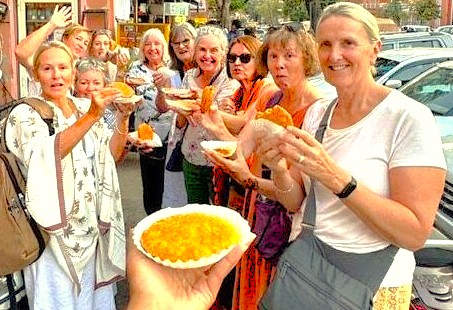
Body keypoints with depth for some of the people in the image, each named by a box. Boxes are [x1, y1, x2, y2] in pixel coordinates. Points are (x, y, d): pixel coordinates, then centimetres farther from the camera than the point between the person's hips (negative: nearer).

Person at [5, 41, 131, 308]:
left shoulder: (85, 107, 5)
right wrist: (90, 117, -35)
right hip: (56, 225, -4)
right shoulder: (26, 114, -10)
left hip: (92, 221, 5)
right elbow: (43, 156, -28)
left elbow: (111, 155, 3)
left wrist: (124, 117, -12)